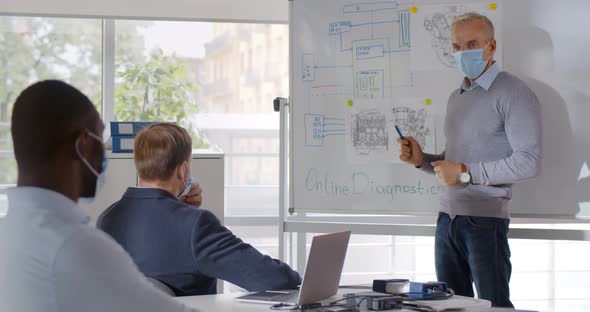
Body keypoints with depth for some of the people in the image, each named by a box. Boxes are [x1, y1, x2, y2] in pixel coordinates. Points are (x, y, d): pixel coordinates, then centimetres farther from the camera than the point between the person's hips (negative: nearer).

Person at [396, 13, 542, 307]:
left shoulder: (513, 93, -7)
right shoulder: (456, 98, 18)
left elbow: (528, 162, -17)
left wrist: (465, 172, -16)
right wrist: (421, 160, 4)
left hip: (485, 219, -7)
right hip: (448, 216, 7)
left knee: (495, 306, -1)